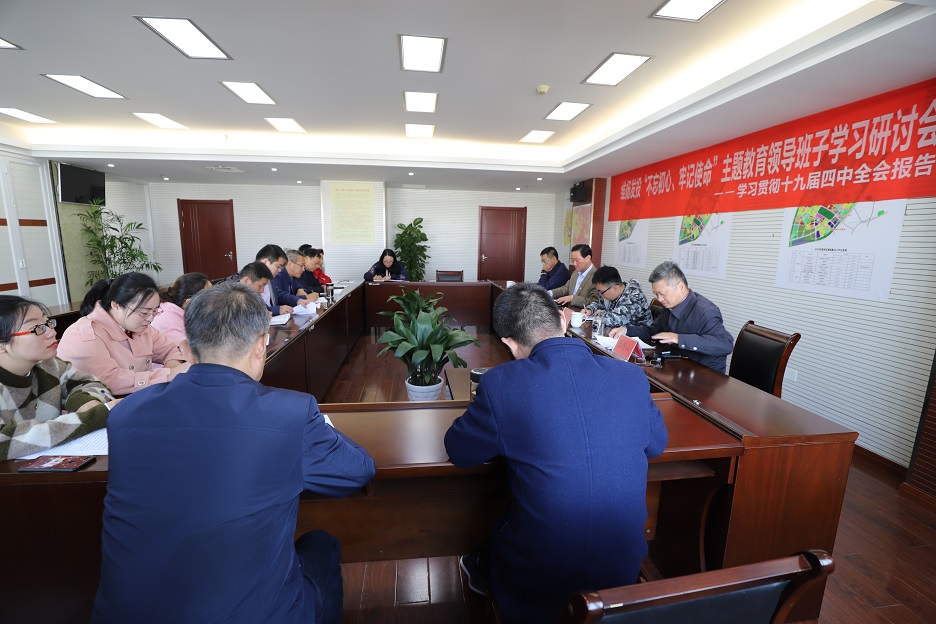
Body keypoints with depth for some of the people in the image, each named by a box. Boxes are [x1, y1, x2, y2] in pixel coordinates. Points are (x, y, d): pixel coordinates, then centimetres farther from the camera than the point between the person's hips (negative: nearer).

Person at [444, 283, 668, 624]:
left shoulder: (501, 383, -22)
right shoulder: (632, 376, -10)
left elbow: (459, 452, -5)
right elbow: (656, 444, 8)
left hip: (535, 586, -3)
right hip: (623, 571, 4)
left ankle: (482, 568, 50)